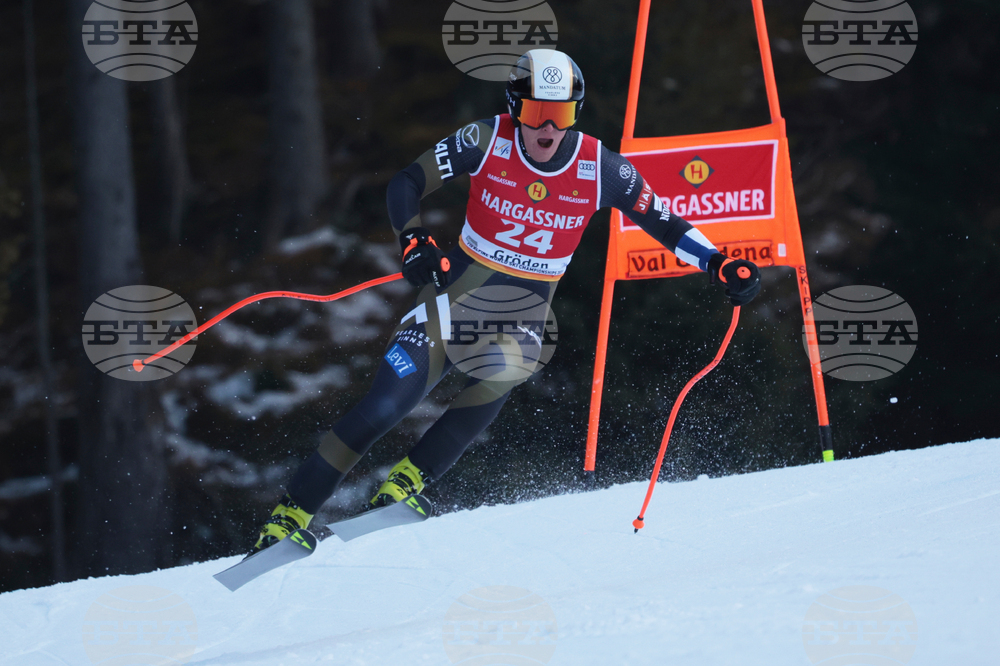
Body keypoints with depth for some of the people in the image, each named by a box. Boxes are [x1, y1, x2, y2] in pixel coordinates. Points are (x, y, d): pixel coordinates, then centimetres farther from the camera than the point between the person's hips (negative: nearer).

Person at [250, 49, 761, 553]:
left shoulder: (600, 168, -9)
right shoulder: (487, 141, -12)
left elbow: (661, 221, 0)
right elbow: (405, 184, -6)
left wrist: (720, 265, -12)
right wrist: (412, 242, -23)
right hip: (458, 286, -1)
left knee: (503, 375, -34)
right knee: (385, 405, -14)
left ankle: (408, 479, -23)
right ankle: (292, 513, -4)